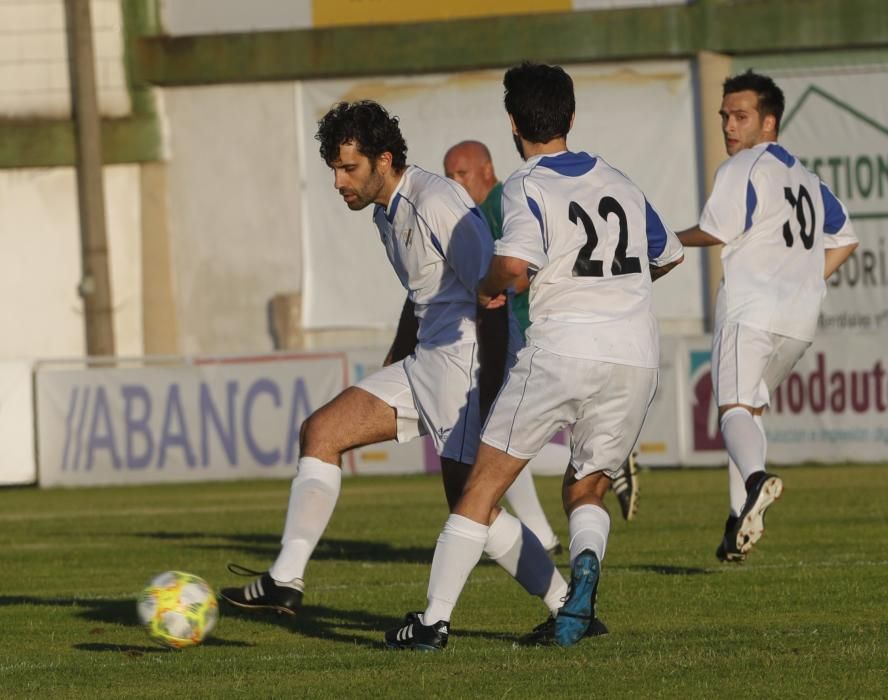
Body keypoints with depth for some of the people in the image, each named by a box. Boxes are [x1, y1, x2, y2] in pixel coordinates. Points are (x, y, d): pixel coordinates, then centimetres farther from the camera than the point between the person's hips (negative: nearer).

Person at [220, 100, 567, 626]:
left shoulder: (435, 203, -16)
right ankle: (287, 580, 0)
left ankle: (569, 606, 1)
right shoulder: (387, 213, 14)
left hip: (467, 357, -10)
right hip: (427, 361, 10)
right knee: (321, 431, 2)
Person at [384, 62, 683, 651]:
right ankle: (587, 564, -16)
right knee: (586, 491, 18)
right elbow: (669, 254, 32)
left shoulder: (527, 188, -3)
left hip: (563, 350, -5)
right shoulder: (620, 183, 17)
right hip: (637, 357, 5)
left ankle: (435, 619, 2)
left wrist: (489, 289, 0)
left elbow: (515, 262, -22)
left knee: (485, 483, 5)